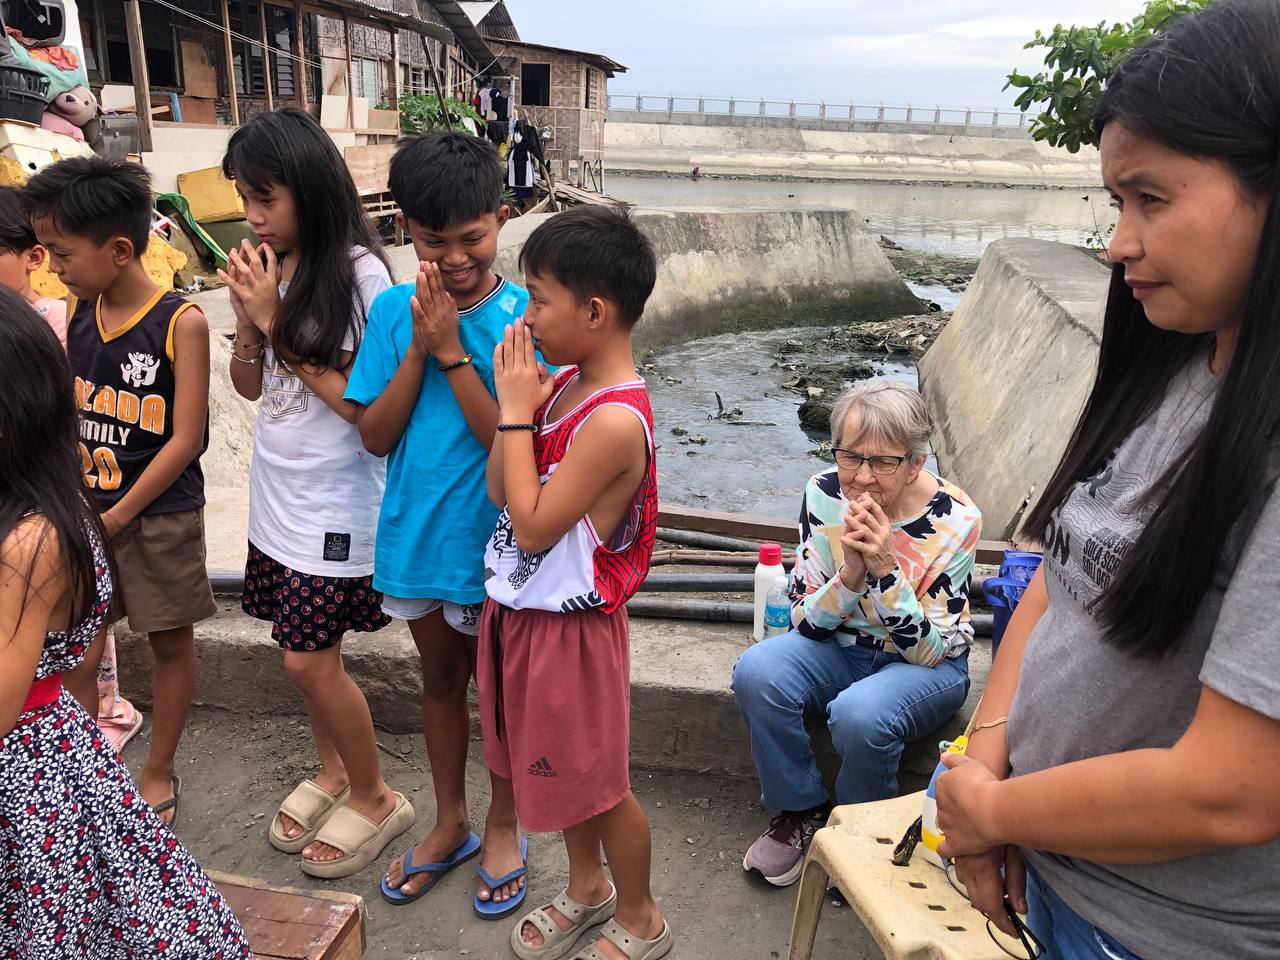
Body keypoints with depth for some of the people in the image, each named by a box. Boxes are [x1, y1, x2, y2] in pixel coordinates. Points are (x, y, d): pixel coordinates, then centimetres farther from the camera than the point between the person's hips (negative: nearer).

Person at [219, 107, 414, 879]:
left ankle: (374, 797, 23)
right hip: (279, 494, 7)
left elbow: (357, 400, -18)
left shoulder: (357, 272, -16)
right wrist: (248, 317, -7)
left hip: (335, 502, -6)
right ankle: (333, 772, 39)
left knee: (310, 661, 0)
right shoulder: (271, 267, 4)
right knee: (309, 653, 17)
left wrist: (276, 323, -16)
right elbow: (250, 387, 10)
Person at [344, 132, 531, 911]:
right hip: (415, 533, 5)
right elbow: (375, 436, -6)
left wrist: (450, 351, -24)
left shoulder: (524, 316, -15)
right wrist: (417, 350, -17)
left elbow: (509, 439, -21)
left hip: (492, 540, -4)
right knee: (440, 677, 21)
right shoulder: (395, 310, -3)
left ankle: (503, 823, 39)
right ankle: (451, 823, 43)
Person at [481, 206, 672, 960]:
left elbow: (533, 524, -24)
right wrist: (520, 404, -10)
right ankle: (588, 888, 48)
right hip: (521, 608, 8)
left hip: (569, 625, -8)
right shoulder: (563, 383, 0)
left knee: (597, 779, 11)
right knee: (557, 765, 24)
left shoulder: (616, 420, -27)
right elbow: (499, 490, 1)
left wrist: (516, 410, -20)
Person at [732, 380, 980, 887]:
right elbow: (805, 621, -10)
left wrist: (887, 568, -33)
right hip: (841, 647, 3)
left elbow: (929, 649, -18)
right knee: (757, 673, -26)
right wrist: (851, 571, -30)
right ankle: (802, 811, 0)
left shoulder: (955, 520, -21)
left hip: (928, 667, -3)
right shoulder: (824, 494, -14)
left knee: (859, 713, -35)